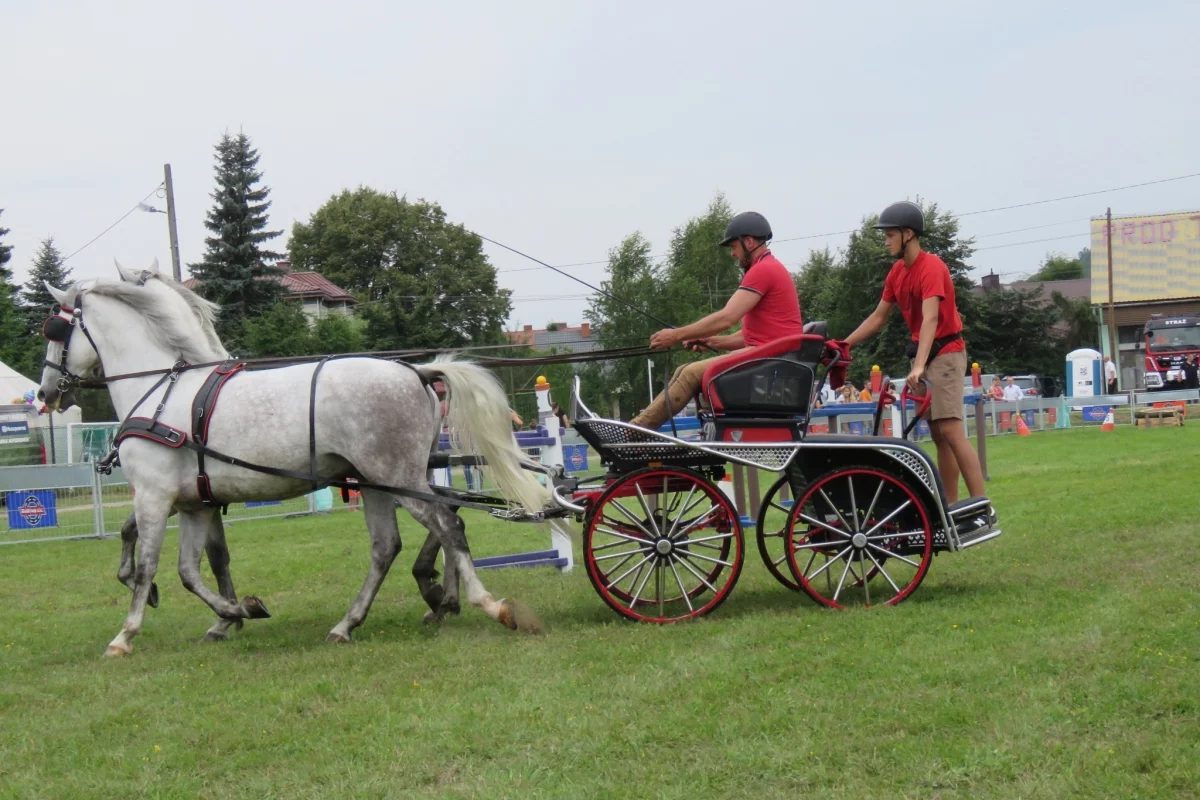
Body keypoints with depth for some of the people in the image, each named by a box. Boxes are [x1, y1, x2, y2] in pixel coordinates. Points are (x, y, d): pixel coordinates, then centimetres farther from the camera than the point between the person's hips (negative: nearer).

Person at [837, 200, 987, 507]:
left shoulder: (931, 267, -17)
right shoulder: (897, 272, 8)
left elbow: (930, 318, -29)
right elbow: (878, 317, 16)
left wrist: (919, 366, -39)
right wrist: (843, 344, 9)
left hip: (945, 353, -8)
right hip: (922, 354, 8)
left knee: (950, 430, -16)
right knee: (938, 434, 7)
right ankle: (951, 508, 8)